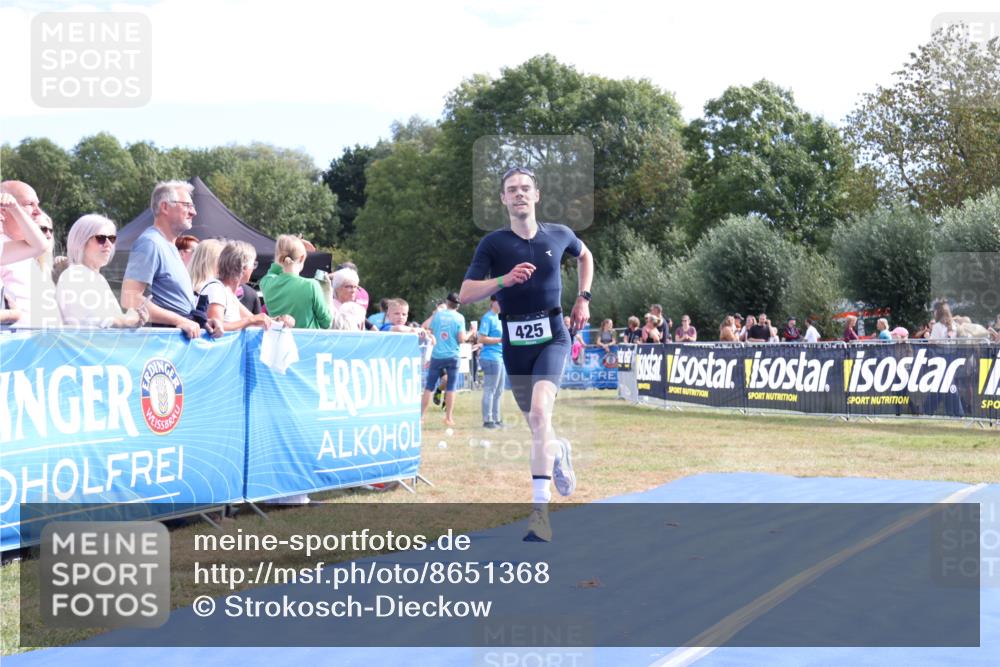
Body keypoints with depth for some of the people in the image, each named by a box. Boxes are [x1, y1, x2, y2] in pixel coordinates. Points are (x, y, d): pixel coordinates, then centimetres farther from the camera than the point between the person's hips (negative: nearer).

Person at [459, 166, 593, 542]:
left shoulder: (559, 236, 1)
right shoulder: (493, 243, -4)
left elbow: (584, 256, 25)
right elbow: (466, 294, -11)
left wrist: (583, 299, 14)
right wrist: (503, 280, -26)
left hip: (552, 336, -1)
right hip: (514, 341, 2)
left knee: (540, 410, -24)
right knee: (535, 422, 11)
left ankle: (540, 506, -25)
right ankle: (559, 452, 48)